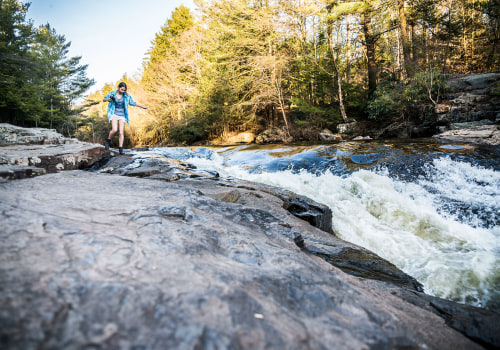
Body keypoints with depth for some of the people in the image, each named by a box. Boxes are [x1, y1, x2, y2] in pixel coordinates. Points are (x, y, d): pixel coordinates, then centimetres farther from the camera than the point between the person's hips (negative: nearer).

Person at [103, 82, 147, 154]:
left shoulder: (127, 96, 0)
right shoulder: (112, 94, -1)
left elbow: (133, 103, 10)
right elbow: (104, 99, 13)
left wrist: (142, 106, 6)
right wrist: (107, 99, -10)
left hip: (122, 115, 1)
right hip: (114, 114, -1)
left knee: (121, 132, -7)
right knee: (114, 129, -21)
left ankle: (120, 149, -2)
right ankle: (107, 141, 5)